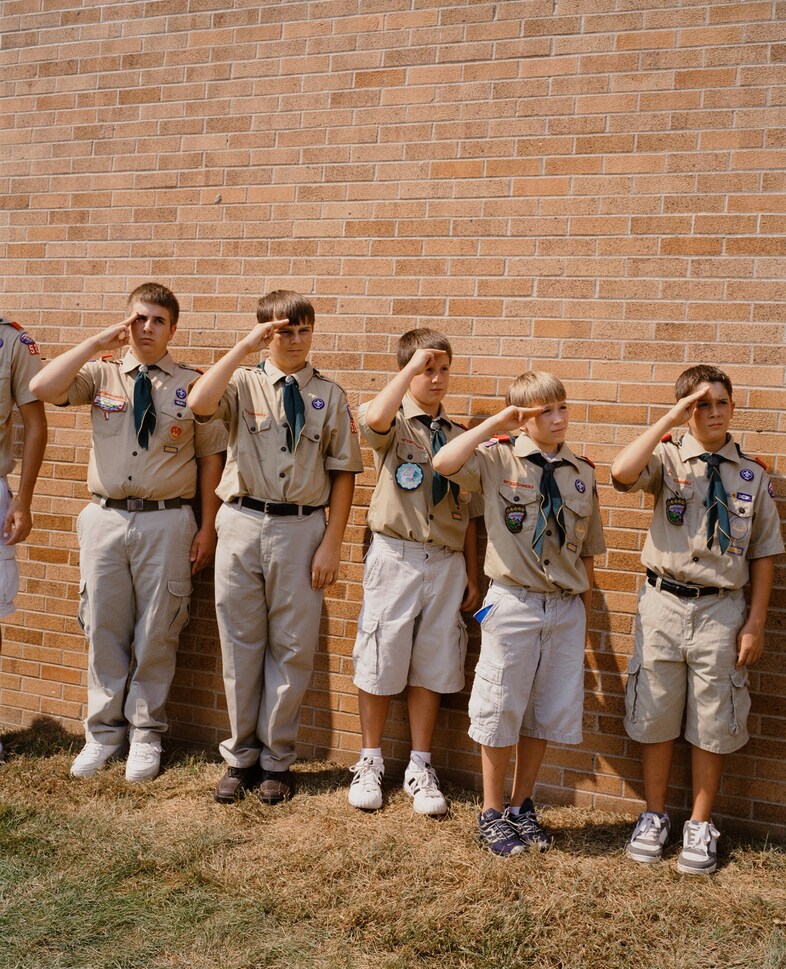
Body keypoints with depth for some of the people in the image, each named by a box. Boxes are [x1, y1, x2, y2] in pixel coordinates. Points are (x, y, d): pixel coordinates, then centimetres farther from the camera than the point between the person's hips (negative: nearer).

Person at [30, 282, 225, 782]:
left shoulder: (193, 384, 2)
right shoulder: (101, 374, 5)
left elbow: (211, 456, 2)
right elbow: (42, 388, -12)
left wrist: (208, 527, -2)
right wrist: (97, 342, -10)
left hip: (167, 522, -2)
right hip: (106, 518, 2)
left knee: (156, 634, 6)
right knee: (104, 629, 10)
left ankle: (146, 734, 23)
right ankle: (105, 730, 27)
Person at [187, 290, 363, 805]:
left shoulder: (330, 395, 3)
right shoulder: (244, 384, 2)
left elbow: (343, 472, 1)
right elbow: (198, 404, -20)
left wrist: (332, 543, -5)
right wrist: (243, 347, -15)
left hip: (302, 528, 0)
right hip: (243, 525, 0)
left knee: (292, 648, 8)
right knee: (241, 644, 10)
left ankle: (277, 758, 24)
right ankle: (241, 756, 26)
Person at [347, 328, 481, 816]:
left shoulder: (459, 435, 11)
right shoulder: (395, 423, -1)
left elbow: (468, 513, 12)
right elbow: (374, 419, -29)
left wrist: (471, 575, 9)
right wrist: (412, 367, -19)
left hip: (447, 562, 3)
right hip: (396, 556, -3)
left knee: (431, 667, 9)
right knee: (381, 664, 6)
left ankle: (420, 767, 23)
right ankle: (371, 761, 24)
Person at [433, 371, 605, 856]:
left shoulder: (582, 472, 5)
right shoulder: (499, 458, -6)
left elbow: (587, 553, 10)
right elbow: (444, 463, -27)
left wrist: (584, 617, 11)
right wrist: (497, 423, -20)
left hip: (566, 607, 4)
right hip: (513, 603, -4)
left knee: (546, 712, 12)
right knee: (502, 711, 7)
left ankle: (522, 807, 31)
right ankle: (492, 813, 25)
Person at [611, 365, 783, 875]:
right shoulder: (668, 459, -2)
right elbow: (622, 472, -25)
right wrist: (671, 419, -18)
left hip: (721, 609, 1)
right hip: (664, 604, 0)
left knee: (713, 722, 10)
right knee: (655, 715, 10)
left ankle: (701, 826, 26)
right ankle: (655, 816, 29)